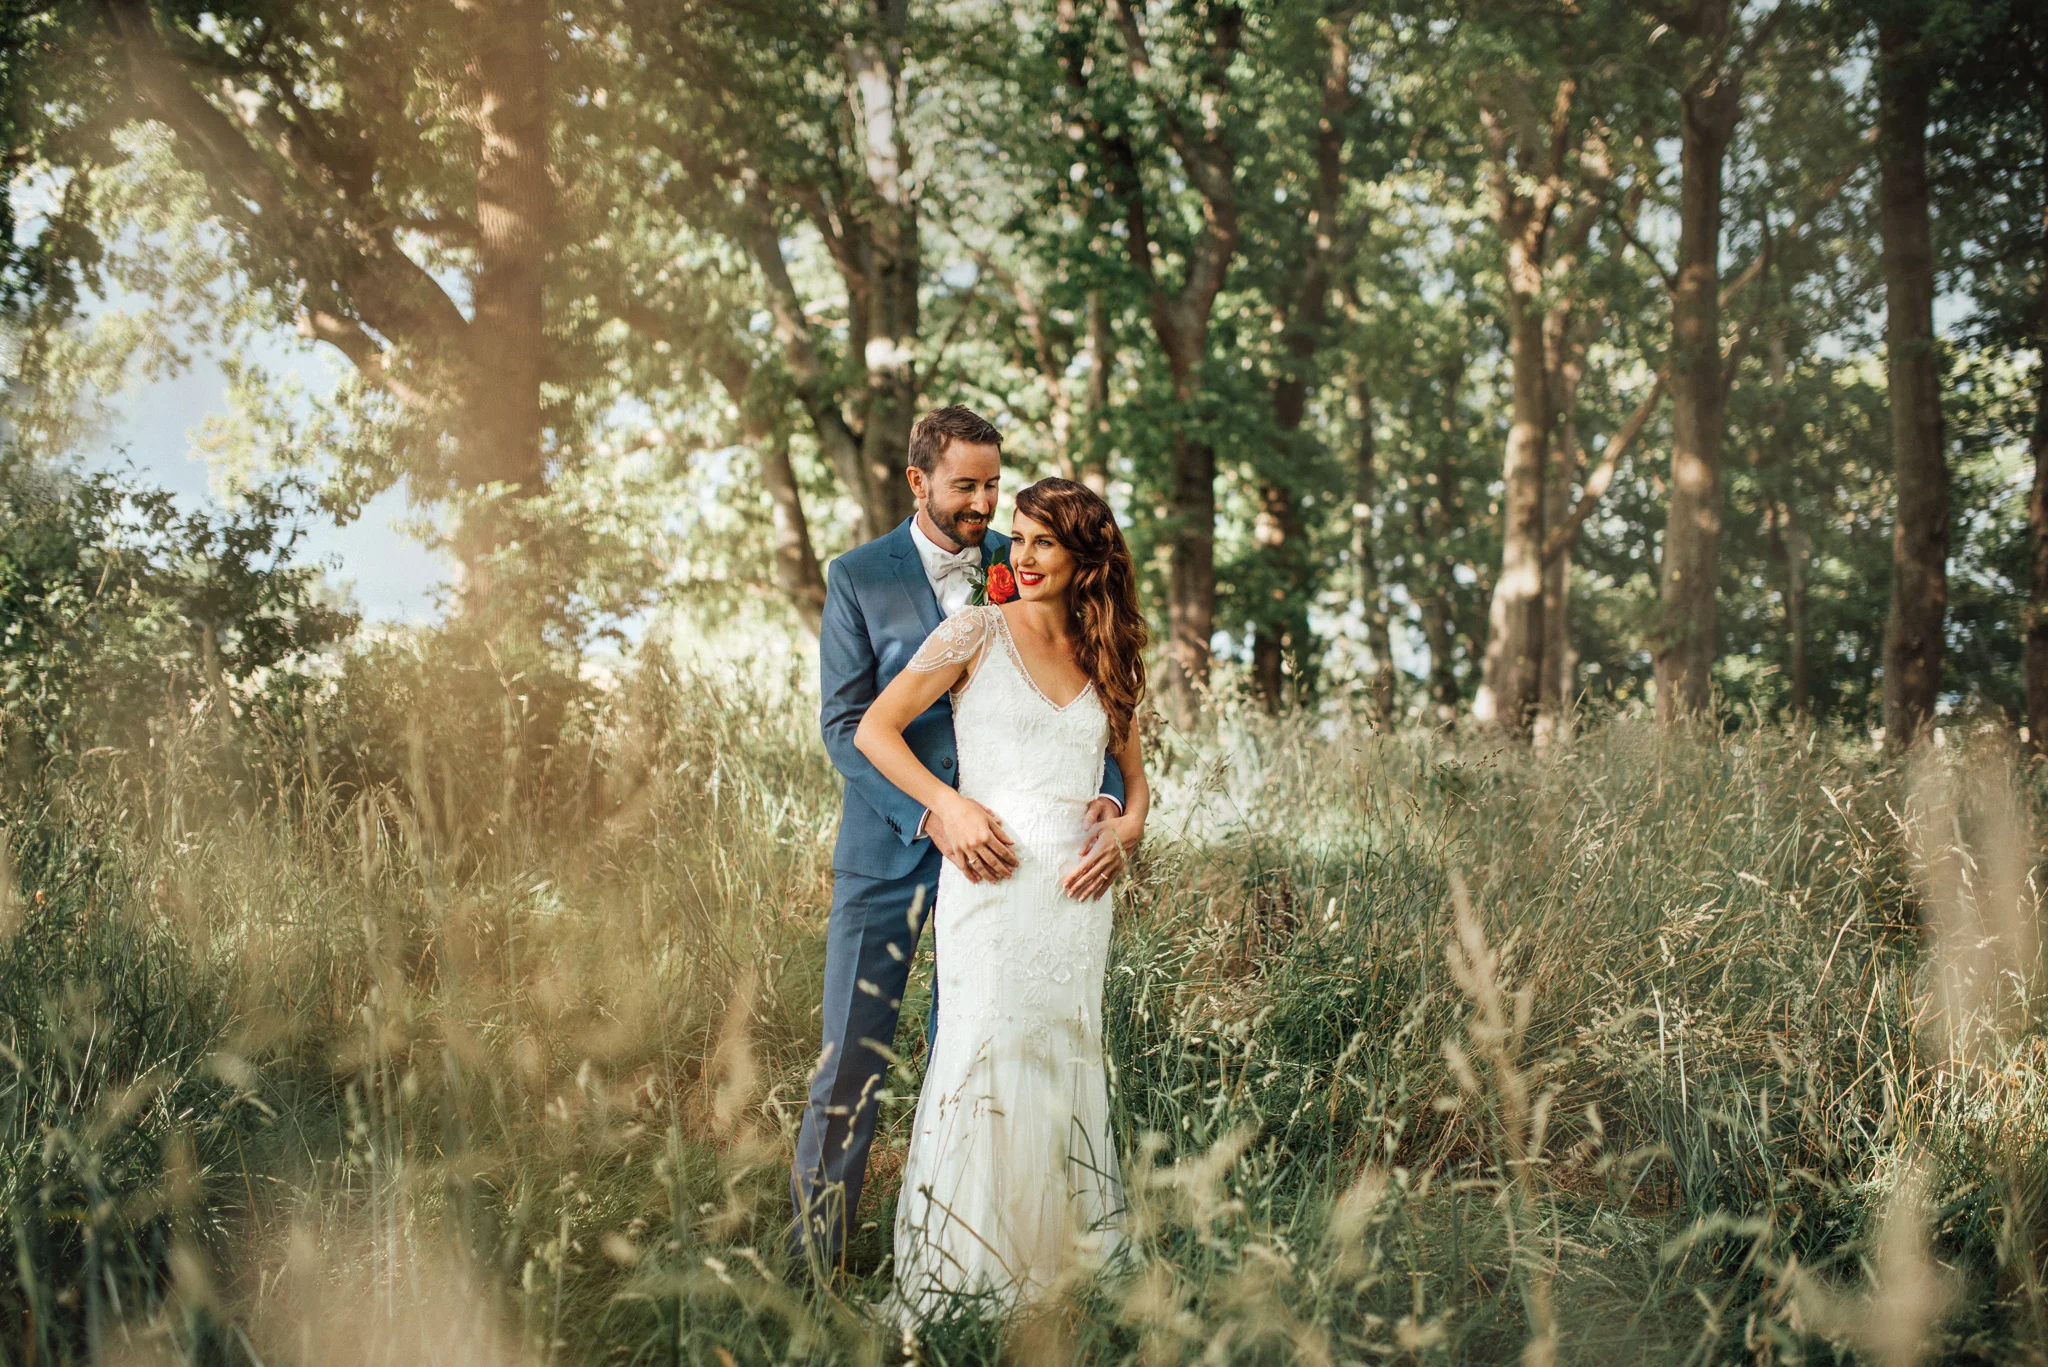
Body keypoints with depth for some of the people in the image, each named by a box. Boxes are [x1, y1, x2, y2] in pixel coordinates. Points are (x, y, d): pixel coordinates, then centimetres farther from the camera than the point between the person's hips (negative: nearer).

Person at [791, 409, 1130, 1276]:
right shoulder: (859, 577, -2)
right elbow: (845, 724, -8)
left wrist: (1108, 800, -16)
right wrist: (936, 818, -22)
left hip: (991, 846, 2)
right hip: (890, 847, -2)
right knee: (851, 1057, 0)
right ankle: (812, 1260, 11)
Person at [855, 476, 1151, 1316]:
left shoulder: (1104, 658, 14)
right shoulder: (979, 633, 1)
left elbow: (1133, 775, 22)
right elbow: (875, 730, 0)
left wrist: (1128, 828, 0)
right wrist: (950, 805, -11)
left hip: (1076, 890, 4)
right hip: (993, 876, -4)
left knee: (1064, 1056, 6)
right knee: (988, 1052, -9)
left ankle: (1054, 1263, 15)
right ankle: (953, 1280, -2)